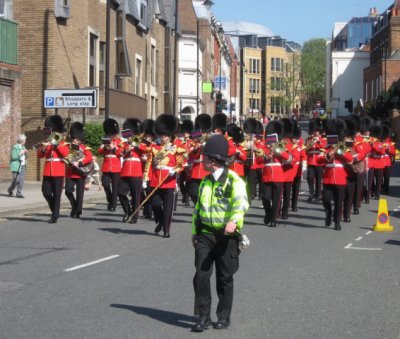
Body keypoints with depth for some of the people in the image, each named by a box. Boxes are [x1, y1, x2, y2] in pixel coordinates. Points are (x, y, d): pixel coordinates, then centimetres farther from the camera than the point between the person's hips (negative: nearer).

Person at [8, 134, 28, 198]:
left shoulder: (23, 147, 15)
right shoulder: (15, 147, -9)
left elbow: (25, 157, 18)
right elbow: (13, 157, -17)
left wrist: (26, 153, -2)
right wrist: (20, 153, -20)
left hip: (22, 166, 7)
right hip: (16, 166, -7)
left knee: (21, 180, -1)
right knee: (16, 180, -5)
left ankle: (19, 193, 1)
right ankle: (10, 191, 18)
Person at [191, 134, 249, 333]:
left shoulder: (234, 180, -10)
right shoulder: (205, 182, 13)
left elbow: (241, 202, -26)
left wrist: (234, 221, -44)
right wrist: (195, 232, 19)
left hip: (226, 236, -5)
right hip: (205, 235, 5)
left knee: (225, 279, 5)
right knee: (201, 276, -4)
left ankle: (224, 316, 19)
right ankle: (203, 317, 3)